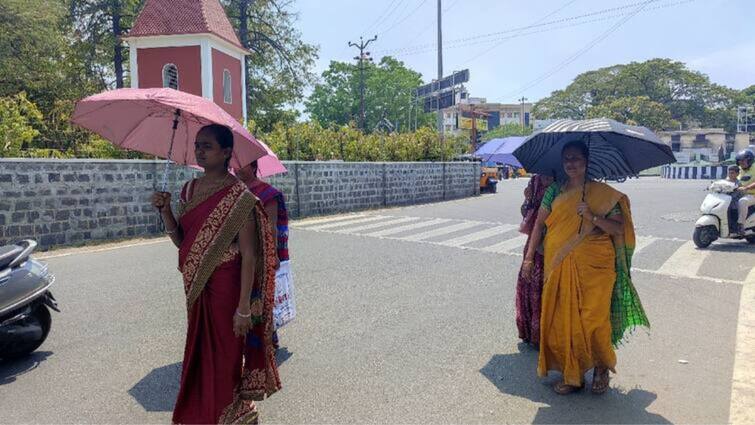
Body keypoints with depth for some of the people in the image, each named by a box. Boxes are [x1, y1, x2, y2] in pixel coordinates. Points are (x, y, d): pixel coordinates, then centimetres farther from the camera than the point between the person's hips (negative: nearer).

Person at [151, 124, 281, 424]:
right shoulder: (189, 190, 8)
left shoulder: (238, 196, -13)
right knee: (198, 357, 19)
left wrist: (244, 307, -19)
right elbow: (181, 242, 11)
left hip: (226, 288, -6)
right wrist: (165, 210, -4)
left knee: (224, 360, 7)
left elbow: (248, 255, -16)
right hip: (196, 288, 7)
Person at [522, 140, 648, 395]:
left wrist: (592, 216, -17)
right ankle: (571, 374, 19)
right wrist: (529, 257, 3)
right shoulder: (555, 191, 9)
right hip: (560, 267, 3)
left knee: (594, 319, -1)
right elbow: (540, 224, 9)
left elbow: (619, 229, -2)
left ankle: (601, 368, 25)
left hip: (595, 267, -2)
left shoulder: (602, 193, 2)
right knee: (562, 319, 4)